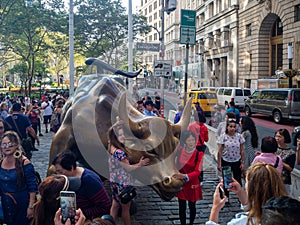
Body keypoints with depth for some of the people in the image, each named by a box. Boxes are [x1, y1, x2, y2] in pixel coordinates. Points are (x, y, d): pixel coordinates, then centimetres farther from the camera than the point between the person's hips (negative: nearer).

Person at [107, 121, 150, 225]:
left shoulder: (112, 148, -3)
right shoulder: (119, 152, -28)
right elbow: (128, 168, -26)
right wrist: (140, 164, -16)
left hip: (114, 182, 8)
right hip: (123, 184, -8)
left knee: (115, 205, 19)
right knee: (126, 208, 10)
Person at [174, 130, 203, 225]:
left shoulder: (199, 154, -16)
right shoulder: (179, 151, -7)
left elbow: (197, 171, -21)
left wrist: (185, 176, -35)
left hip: (192, 184, -1)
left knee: (192, 207, 15)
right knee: (182, 207, 9)